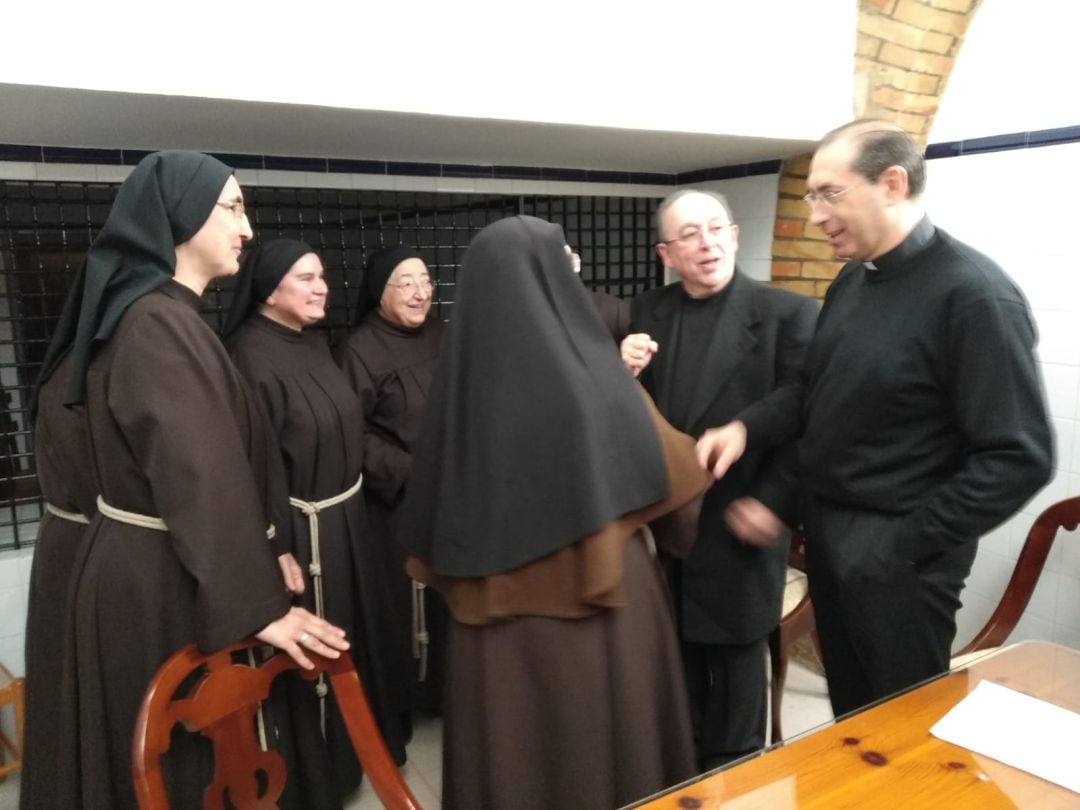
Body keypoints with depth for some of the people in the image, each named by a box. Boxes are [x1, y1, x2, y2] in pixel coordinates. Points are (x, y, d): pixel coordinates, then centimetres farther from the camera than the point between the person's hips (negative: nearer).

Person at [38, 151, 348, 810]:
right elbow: (200, 473, -25)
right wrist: (256, 602, -23)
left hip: (149, 562, 9)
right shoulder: (161, 324, -21)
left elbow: (210, 458, 12)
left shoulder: (158, 314, 10)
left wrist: (260, 558, 13)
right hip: (161, 577, -9)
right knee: (179, 757, 8)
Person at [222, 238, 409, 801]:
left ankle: (359, 742, 44)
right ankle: (317, 769, 30)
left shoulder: (314, 342, 7)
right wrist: (278, 549, -21)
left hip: (346, 515, 9)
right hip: (301, 527, -9)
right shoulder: (251, 355, -20)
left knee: (357, 632, 22)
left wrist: (353, 499, 16)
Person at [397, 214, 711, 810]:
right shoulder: (593, 376, -16)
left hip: (494, 616, 3)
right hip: (595, 611, -2)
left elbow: (430, 509, 1)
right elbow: (674, 468, 1)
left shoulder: (459, 378, -9)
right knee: (600, 754, 18)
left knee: (506, 758, 19)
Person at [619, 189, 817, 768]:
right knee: (676, 660, 19)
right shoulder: (647, 312, 3)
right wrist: (624, 374, -14)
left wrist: (774, 504, -15)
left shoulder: (785, 313, -10)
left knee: (735, 663, 15)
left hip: (738, 527, -4)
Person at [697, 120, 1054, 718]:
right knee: (850, 711, 23)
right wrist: (745, 428, -5)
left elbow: (1020, 458, -20)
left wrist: (908, 542, -18)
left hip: (894, 551, -7)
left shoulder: (974, 294, -19)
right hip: (827, 531, 7)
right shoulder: (852, 279, 6)